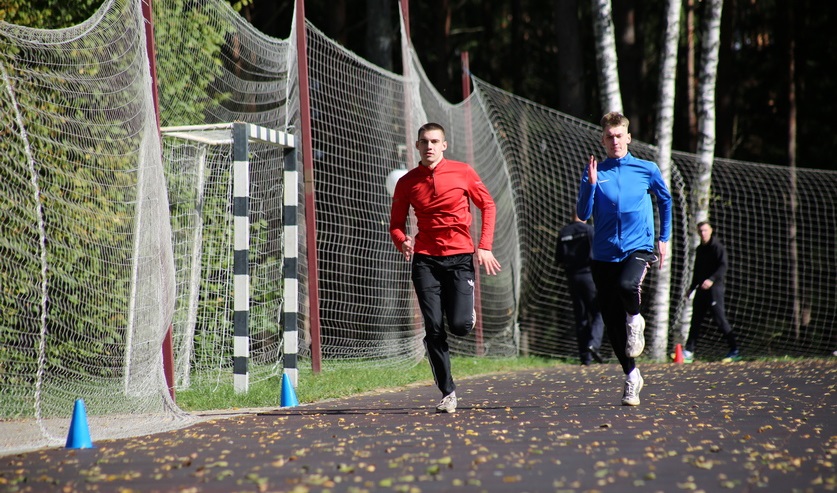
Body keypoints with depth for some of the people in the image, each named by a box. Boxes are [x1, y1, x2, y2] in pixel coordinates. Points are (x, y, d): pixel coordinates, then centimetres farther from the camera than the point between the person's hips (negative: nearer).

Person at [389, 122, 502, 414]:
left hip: (460, 257, -1)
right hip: (425, 260, 1)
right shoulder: (407, 182, 5)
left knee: (460, 325, -12)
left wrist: (484, 247, 0)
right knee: (434, 329, -6)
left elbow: (488, 206, 8)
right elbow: (396, 224, 10)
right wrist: (403, 242, -12)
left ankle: (468, 313, 26)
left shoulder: (463, 172, 1)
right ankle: (447, 392, 4)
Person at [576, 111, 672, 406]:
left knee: (626, 285, -35)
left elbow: (665, 201, 19)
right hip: (604, 254, 2)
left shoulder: (646, 170, 2)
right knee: (612, 321, 3)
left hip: (638, 247, -2)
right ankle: (631, 375, 20)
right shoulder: (594, 173, 2)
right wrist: (591, 184, -18)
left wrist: (664, 239, 17)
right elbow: (583, 214, -5)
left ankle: (635, 319, -1)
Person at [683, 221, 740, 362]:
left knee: (719, 318, -9)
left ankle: (735, 351, -4)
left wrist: (712, 279, -30)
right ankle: (689, 352, 8)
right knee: (696, 320, 6)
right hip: (701, 289, 7)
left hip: (714, 288, -7)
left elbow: (723, 267, -17)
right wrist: (692, 286, 26)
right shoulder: (699, 249, 18)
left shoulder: (718, 247, -6)